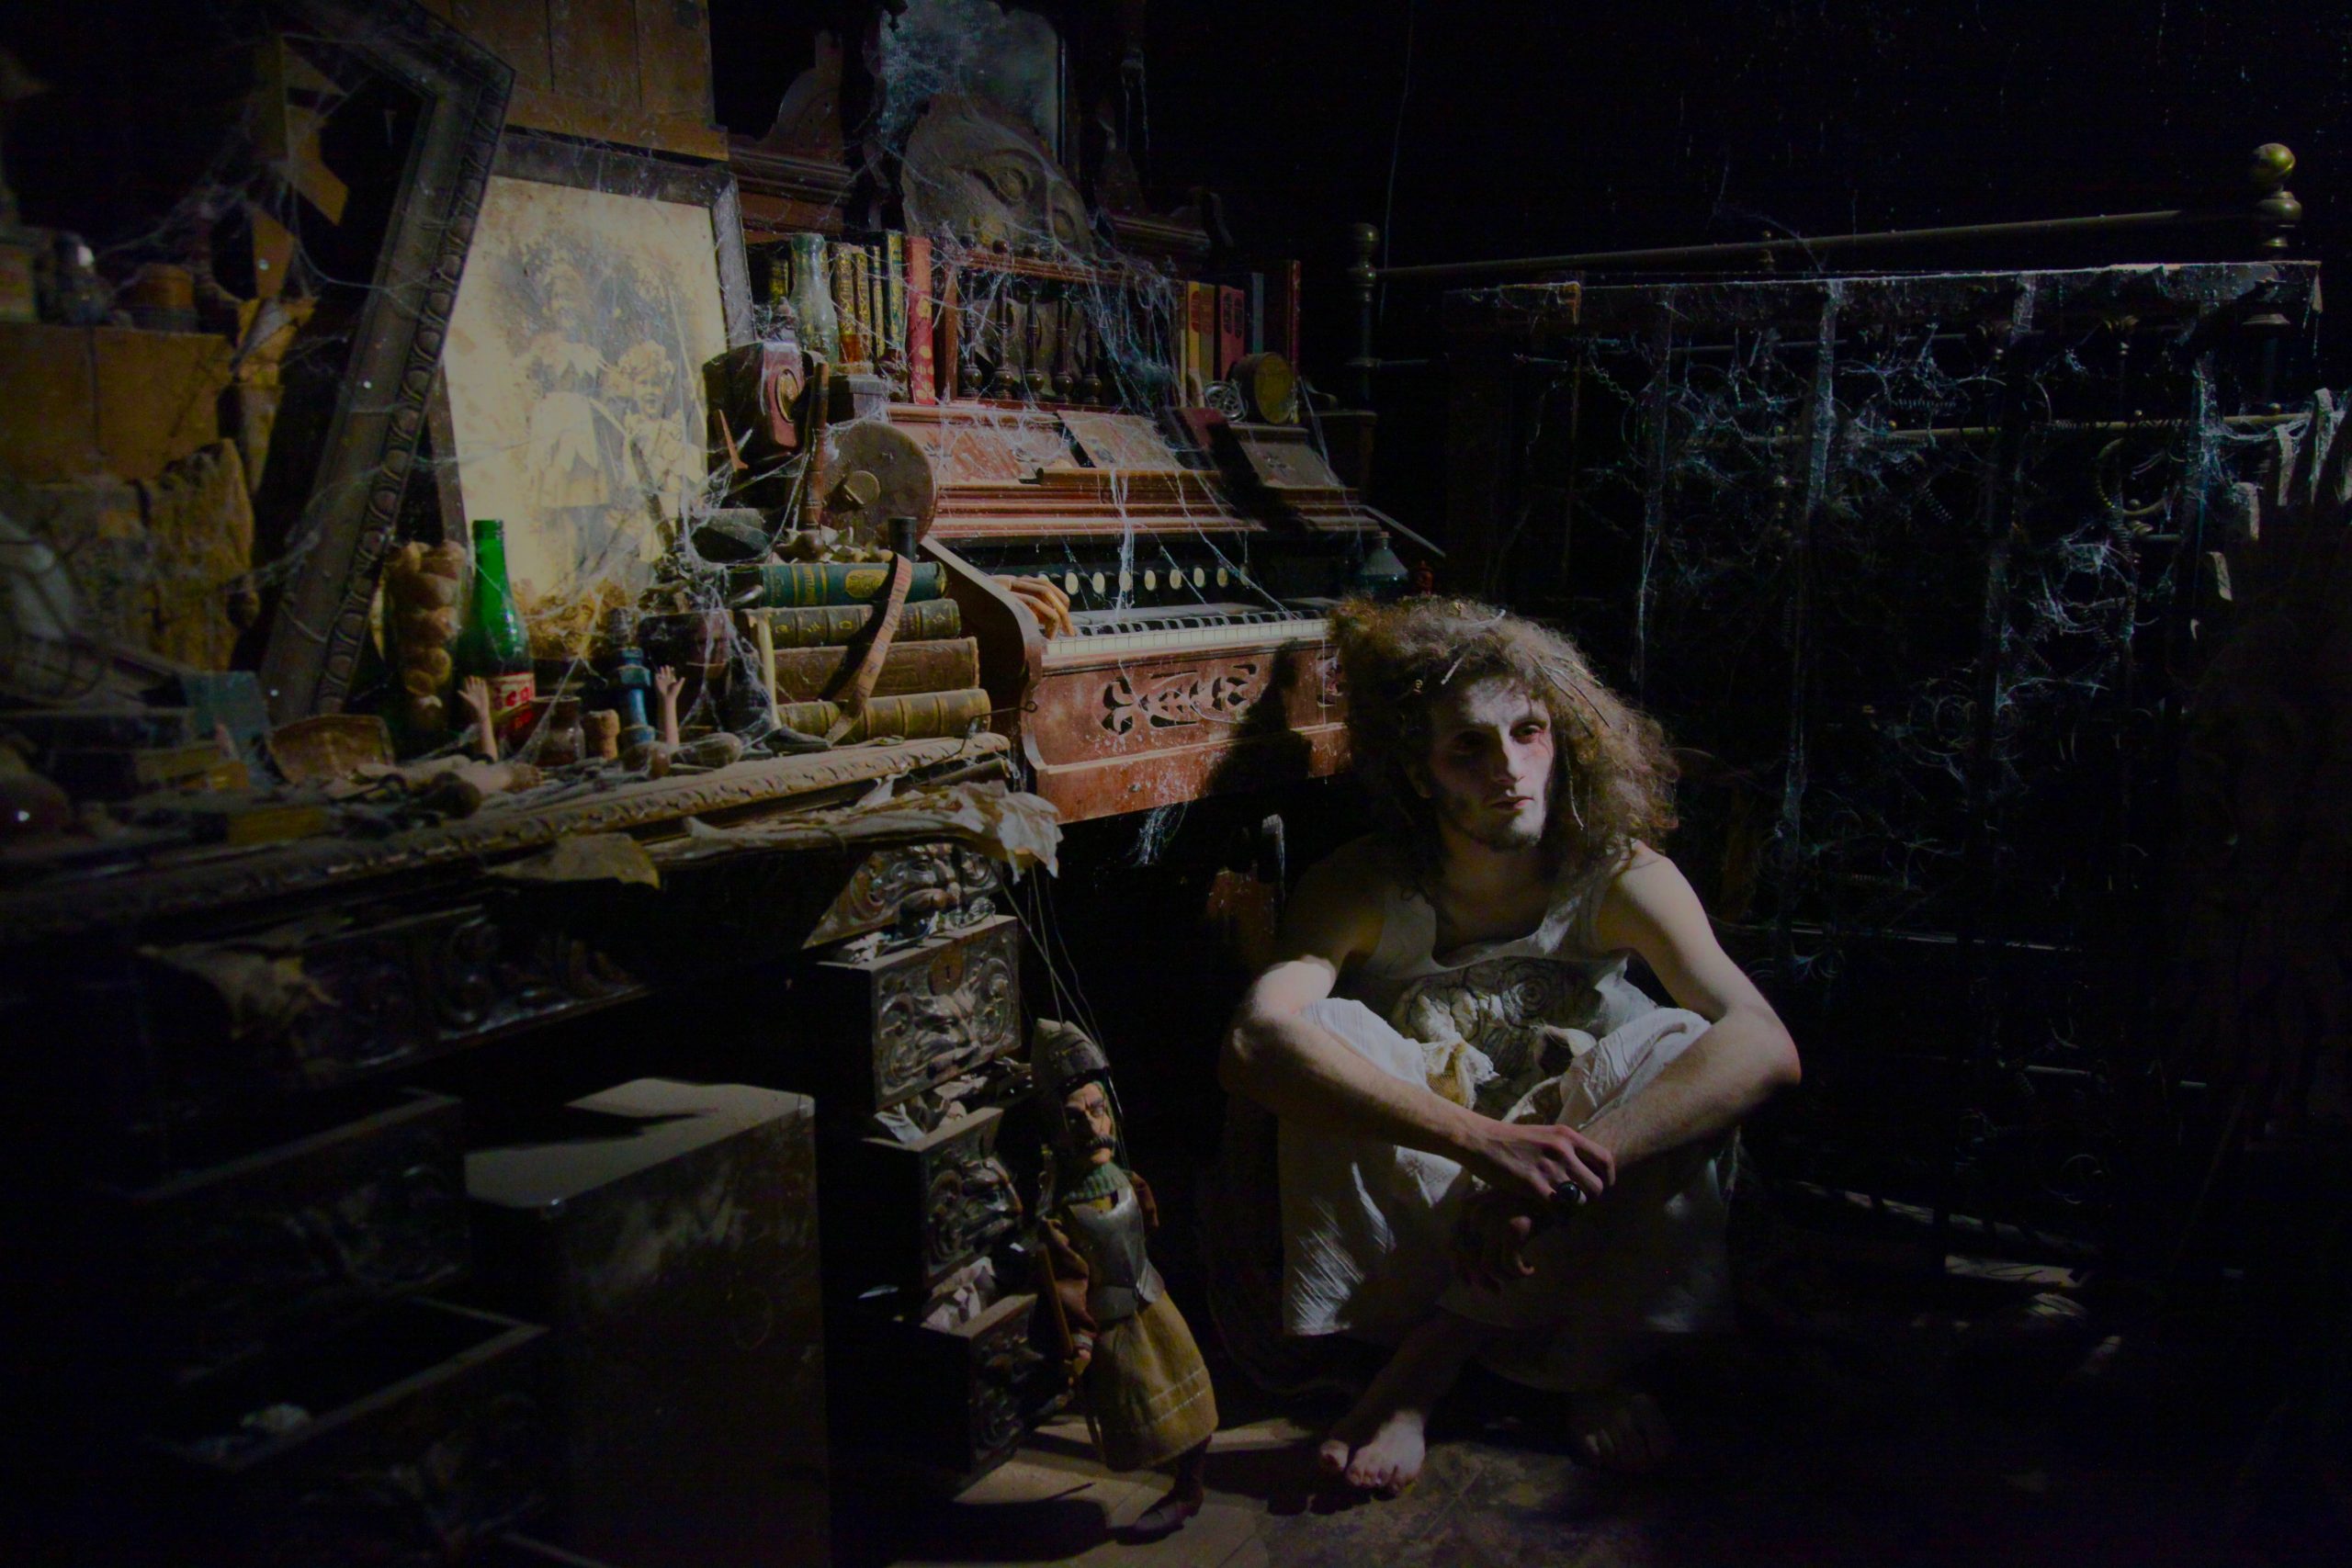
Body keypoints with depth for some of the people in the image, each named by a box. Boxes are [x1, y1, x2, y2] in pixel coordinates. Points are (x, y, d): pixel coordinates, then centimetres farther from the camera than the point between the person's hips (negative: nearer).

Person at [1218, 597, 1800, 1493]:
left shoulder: (1621, 880, -15)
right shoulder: (1363, 890, -18)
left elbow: (1766, 1048, -30)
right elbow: (1253, 1046, -37)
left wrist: (1562, 1167, -44)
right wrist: (1485, 1141, -49)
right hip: (1409, 1207, 0)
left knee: (1678, 1045, -27)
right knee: (1332, 1038, -29)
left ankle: (1430, 1360, -19)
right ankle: (1583, 1364, -18)